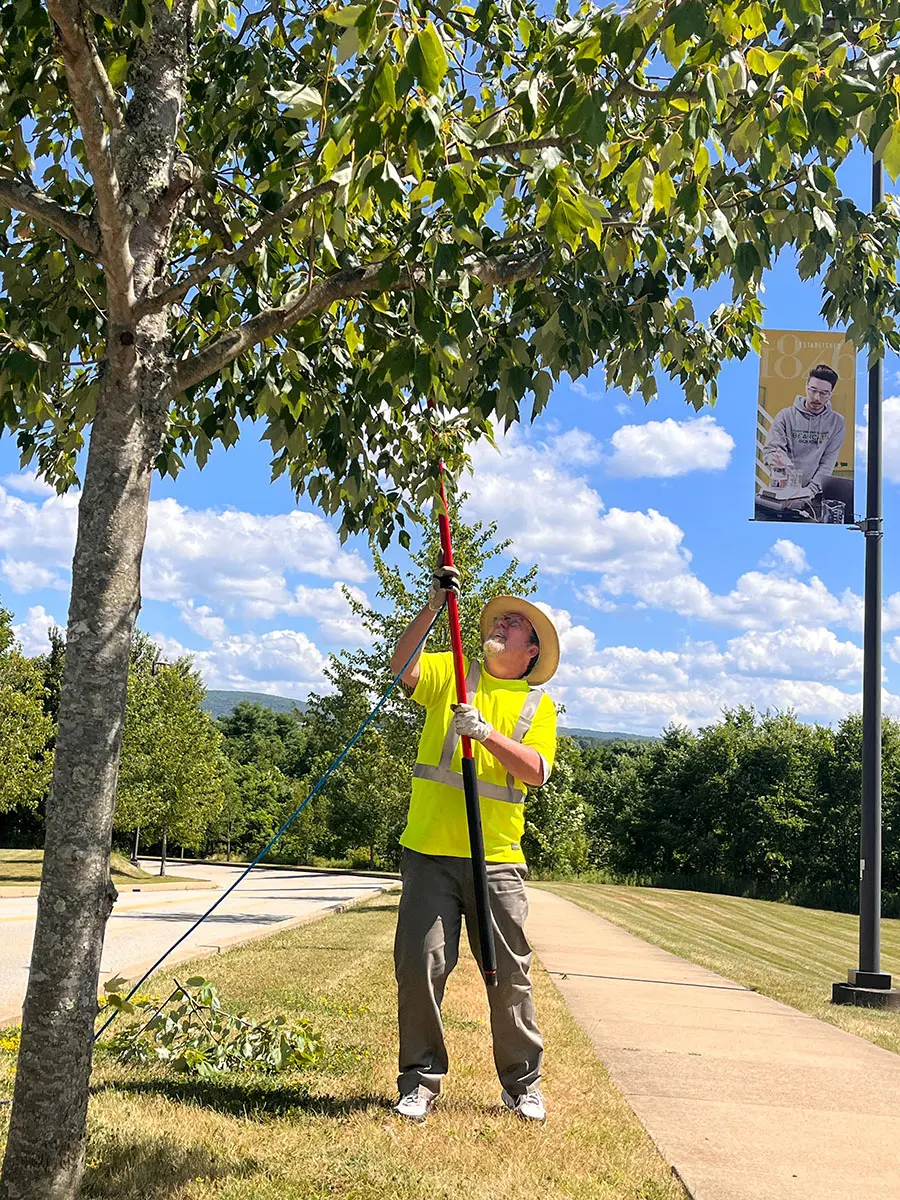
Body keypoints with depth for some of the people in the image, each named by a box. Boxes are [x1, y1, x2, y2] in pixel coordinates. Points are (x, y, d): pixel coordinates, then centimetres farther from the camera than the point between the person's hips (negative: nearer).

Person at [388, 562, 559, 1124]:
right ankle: (421, 1079, 14)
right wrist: (433, 607, -16)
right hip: (431, 851, 0)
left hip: (498, 859, 0)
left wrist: (487, 733, -20)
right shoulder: (451, 673, 10)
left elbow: (536, 771, -7)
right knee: (421, 966, -1)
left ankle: (523, 1083, 22)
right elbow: (402, 666, -9)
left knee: (510, 975, 7)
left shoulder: (539, 704, 9)